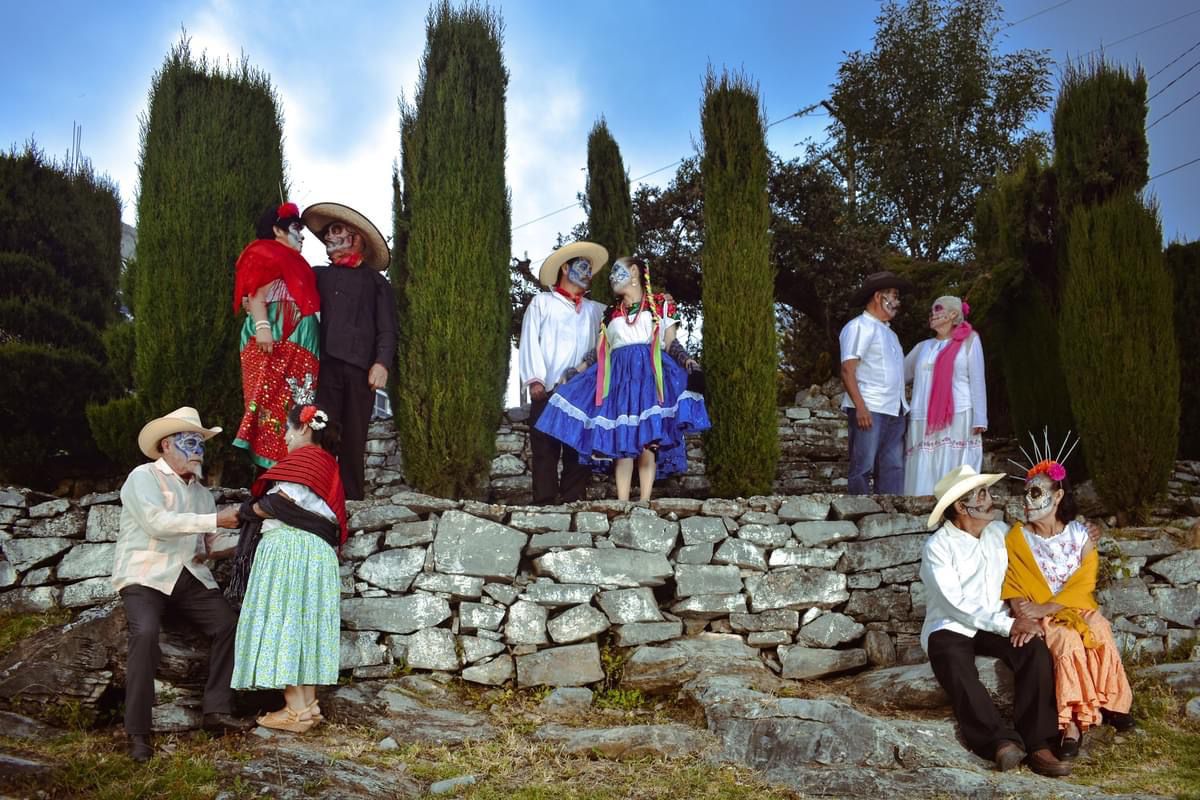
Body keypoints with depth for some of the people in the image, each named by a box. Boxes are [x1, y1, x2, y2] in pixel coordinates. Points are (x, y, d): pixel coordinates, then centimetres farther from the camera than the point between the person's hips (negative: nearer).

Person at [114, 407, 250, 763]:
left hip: (190, 575, 6)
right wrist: (216, 519, -19)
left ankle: (217, 710, -6)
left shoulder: (201, 491, 18)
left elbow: (213, 545, 15)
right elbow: (158, 522, -19)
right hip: (145, 575, -6)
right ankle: (137, 731, -20)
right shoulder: (143, 477, -2)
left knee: (227, 624, -12)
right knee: (145, 633, -28)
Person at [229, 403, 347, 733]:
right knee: (303, 625, 10)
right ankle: (308, 705, 12)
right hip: (317, 553, 9)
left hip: (289, 550, -9)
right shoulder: (327, 465, 21)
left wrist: (248, 510, 3)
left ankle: (295, 710, -8)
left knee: (284, 622, -7)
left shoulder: (304, 458, -5)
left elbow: (280, 503, -16)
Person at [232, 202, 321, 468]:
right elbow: (255, 294, -8)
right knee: (272, 401, -15)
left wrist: (315, 351, 21)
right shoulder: (265, 252, 4)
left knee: (294, 407, 0)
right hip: (273, 341, -9)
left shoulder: (293, 263, 30)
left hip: (297, 347, 9)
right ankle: (271, 463, -19)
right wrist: (262, 326, -24)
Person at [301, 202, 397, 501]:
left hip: (361, 366, -1)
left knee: (354, 435, 0)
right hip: (325, 363, 1)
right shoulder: (320, 275, 23)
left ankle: (352, 498, 4)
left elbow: (387, 328, 7)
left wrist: (382, 363, -7)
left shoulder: (375, 280, 15)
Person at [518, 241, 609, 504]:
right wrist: (535, 379, -9)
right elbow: (530, 341, 4)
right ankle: (544, 506, -4)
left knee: (579, 449, 0)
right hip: (547, 390, -3)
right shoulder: (542, 302, 13)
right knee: (545, 449, -5)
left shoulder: (595, 310, 23)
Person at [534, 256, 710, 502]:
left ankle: (644, 502, -13)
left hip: (649, 373, -3)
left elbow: (671, 343, 7)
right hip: (618, 374, 3)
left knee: (647, 440, -12)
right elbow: (601, 352, 19)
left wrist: (686, 359, -11)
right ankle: (622, 503, -11)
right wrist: (578, 369, 8)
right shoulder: (611, 313, 22)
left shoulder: (661, 304, 13)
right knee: (620, 441, -9)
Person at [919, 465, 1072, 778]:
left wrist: (1027, 616, -12)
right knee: (959, 673, -36)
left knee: (1035, 650, -25)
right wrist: (1009, 625, -20)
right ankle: (1002, 740, -37)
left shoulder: (1000, 532, 10)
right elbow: (956, 605, -16)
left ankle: (1036, 745, -26)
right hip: (950, 629, -4)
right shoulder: (938, 546, -8)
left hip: (996, 625, 5)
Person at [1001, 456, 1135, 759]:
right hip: (1042, 618, -2)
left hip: (1079, 609, 2)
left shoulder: (1080, 534, -1)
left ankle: (1111, 702, -9)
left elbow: (1083, 586, -8)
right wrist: (1025, 619, -24)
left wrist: (1043, 609, -20)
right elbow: (1014, 591, -5)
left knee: (1103, 640, -29)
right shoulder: (1017, 538, -3)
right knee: (1069, 642, -32)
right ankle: (1072, 720, -27)